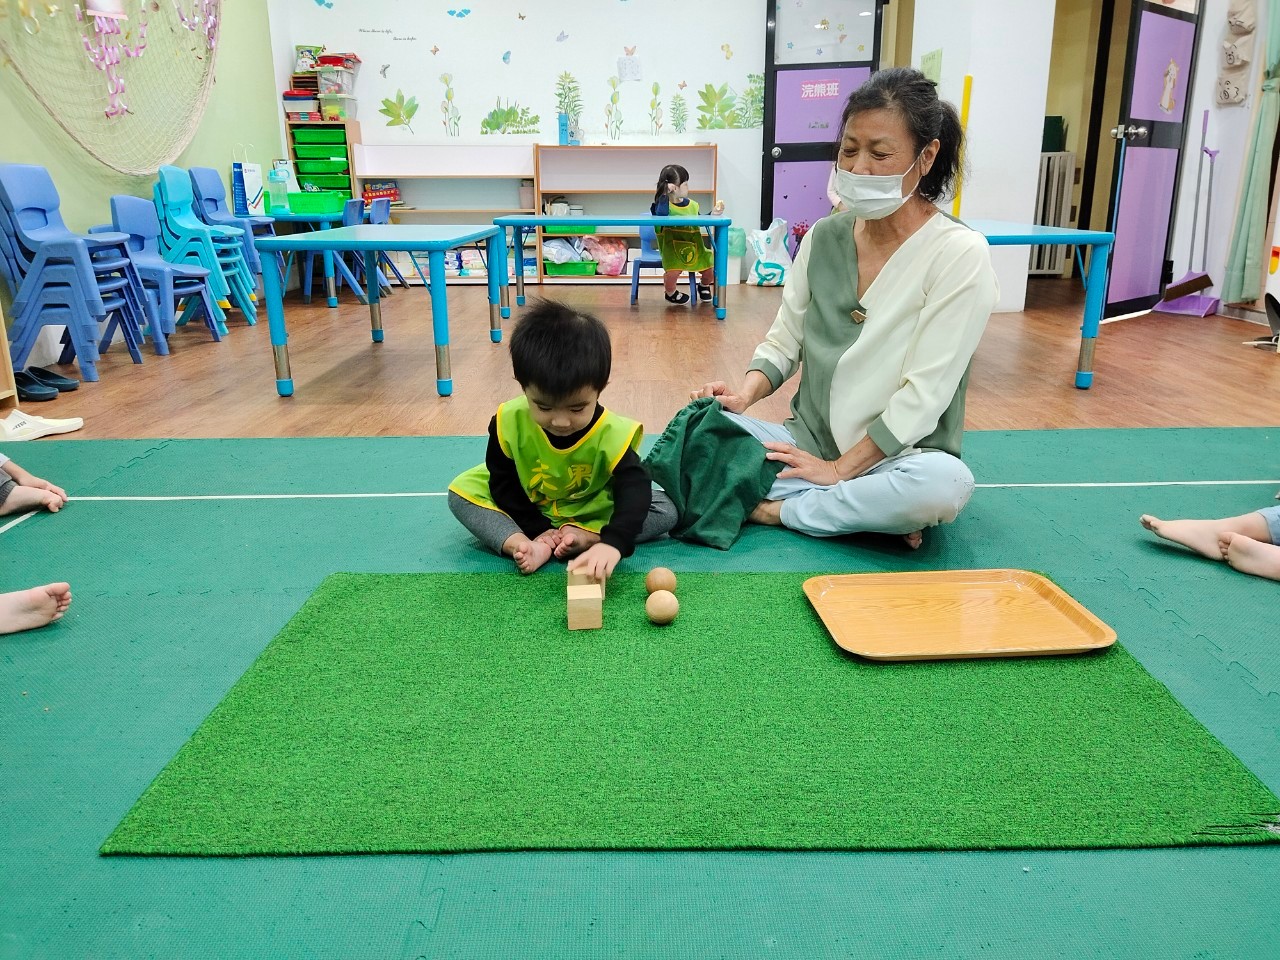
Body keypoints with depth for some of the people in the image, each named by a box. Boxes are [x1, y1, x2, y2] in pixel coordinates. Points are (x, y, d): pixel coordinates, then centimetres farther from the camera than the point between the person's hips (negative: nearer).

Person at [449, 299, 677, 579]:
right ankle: (521, 545, -34)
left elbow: (635, 490, -42)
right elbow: (502, 482, -13)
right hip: (530, 512, 2)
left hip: (594, 512, -1)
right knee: (462, 492, -16)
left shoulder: (613, 434, -32)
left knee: (664, 511, -20)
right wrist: (538, 529, -21)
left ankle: (584, 537, -32)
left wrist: (612, 543, -59)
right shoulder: (509, 422, -26)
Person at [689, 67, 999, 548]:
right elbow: (784, 341, 8)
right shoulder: (824, 236, 3)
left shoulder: (959, 253, -12)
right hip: (807, 443, 4)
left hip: (893, 458, -4)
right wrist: (745, 394, -11)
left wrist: (841, 467, -17)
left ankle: (777, 509, -15)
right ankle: (867, 511, -14)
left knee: (943, 483, -37)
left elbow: (923, 394, -16)